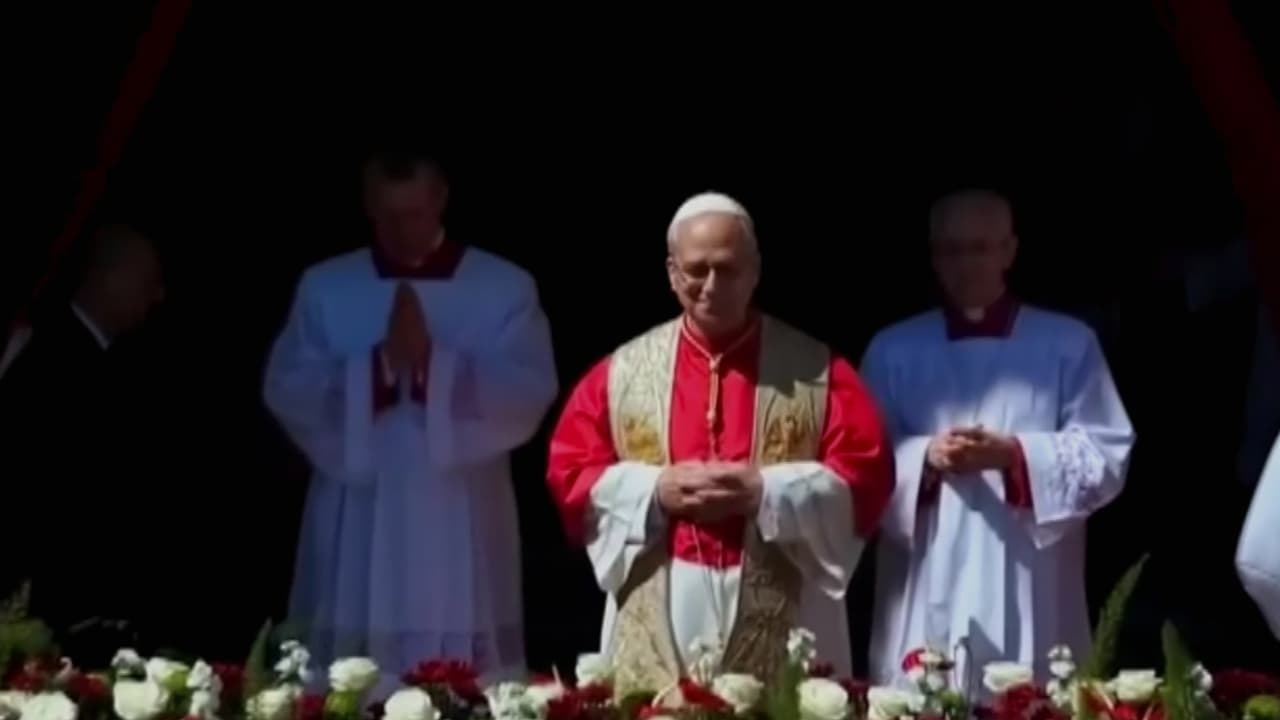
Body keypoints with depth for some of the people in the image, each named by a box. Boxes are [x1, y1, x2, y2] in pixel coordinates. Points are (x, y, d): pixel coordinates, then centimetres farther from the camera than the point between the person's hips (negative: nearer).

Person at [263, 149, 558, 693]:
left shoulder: (505, 288, 3)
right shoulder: (323, 287, 7)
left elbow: (530, 393, -7)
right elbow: (285, 389, -2)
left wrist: (433, 363, -19)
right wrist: (379, 365, -15)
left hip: (461, 528, -1)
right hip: (356, 529, 1)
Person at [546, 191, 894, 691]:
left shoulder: (817, 370, 4)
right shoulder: (621, 372, 9)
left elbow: (866, 475, 0)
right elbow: (568, 473, 8)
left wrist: (766, 491, -13)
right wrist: (654, 489, -8)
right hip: (657, 628, 1)